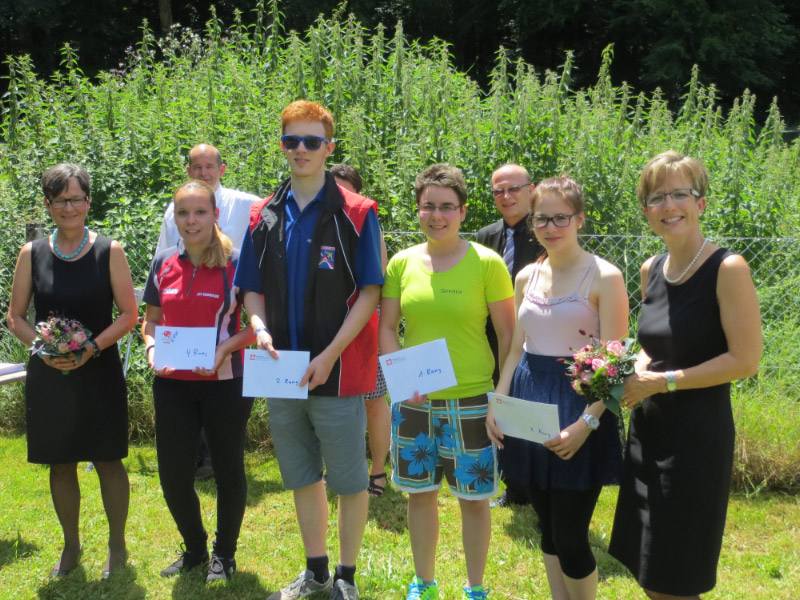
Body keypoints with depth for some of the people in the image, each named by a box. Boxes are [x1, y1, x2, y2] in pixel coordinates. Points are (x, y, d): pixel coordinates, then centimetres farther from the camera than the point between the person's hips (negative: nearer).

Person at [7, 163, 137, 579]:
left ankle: (117, 545, 21)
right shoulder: (32, 254, 2)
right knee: (60, 464, 11)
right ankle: (71, 546, 28)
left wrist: (91, 348, -17)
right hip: (48, 377, 2)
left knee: (108, 462, 4)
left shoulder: (109, 252, -3)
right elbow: (15, 317, 6)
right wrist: (42, 348, -12)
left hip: (100, 375, -2)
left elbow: (128, 314, -3)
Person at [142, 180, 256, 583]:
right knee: (172, 474, 8)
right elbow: (151, 320, 14)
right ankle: (194, 549, 31)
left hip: (224, 383, -4)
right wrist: (151, 347, -6)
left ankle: (224, 553, 28)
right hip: (172, 385, 4)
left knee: (228, 470, 8)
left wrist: (226, 347, -21)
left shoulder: (235, 263, -7)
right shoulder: (164, 264, 6)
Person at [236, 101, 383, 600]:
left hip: (339, 371, -5)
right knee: (302, 477, 16)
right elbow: (253, 289, 13)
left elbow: (369, 292, -9)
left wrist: (330, 356, -16)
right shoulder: (264, 216, 9)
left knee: (349, 480, 5)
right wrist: (260, 329, -8)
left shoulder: (356, 214, -6)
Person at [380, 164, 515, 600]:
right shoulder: (402, 263, 3)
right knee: (419, 492, 14)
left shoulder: (486, 263, -6)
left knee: (474, 497, 7)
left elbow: (508, 334, -4)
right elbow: (386, 327, 7)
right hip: (414, 401, 3)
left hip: (471, 400, -3)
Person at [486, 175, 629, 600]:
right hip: (529, 406, 6)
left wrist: (586, 422, -23)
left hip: (578, 407, -6)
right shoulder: (527, 277, 9)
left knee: (569, 537, -3)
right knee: (547, 528, 14)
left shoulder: (603, 278, -9)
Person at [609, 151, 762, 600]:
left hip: (697, 433, -7)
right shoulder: (651, 270, 8)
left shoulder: (727, 269, -14)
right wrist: (634, 372, -1)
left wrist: (663, 381, -18)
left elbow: (745, 360, -17)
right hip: (648, 429, 7)